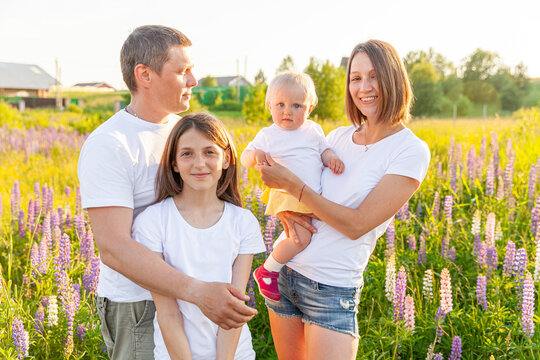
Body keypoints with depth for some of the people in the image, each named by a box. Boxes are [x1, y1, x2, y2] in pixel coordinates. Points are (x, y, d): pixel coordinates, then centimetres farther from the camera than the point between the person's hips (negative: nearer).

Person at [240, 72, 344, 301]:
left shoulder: (313, 130, 9)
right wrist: (255, 155, -24)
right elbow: (244, 158, 0)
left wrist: (332, 158, -5)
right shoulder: (267, 135, -1)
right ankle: (267, 271, -2)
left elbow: (324, 150, 18)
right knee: (302, 237, -20)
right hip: (288, 198, -6)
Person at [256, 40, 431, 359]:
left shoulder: (411, 151, -10)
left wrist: (291, 183, -16)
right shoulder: (338, 137, 6)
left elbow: (357, 225, -16)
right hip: (284, 270, 5)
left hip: (333, 288, -5)